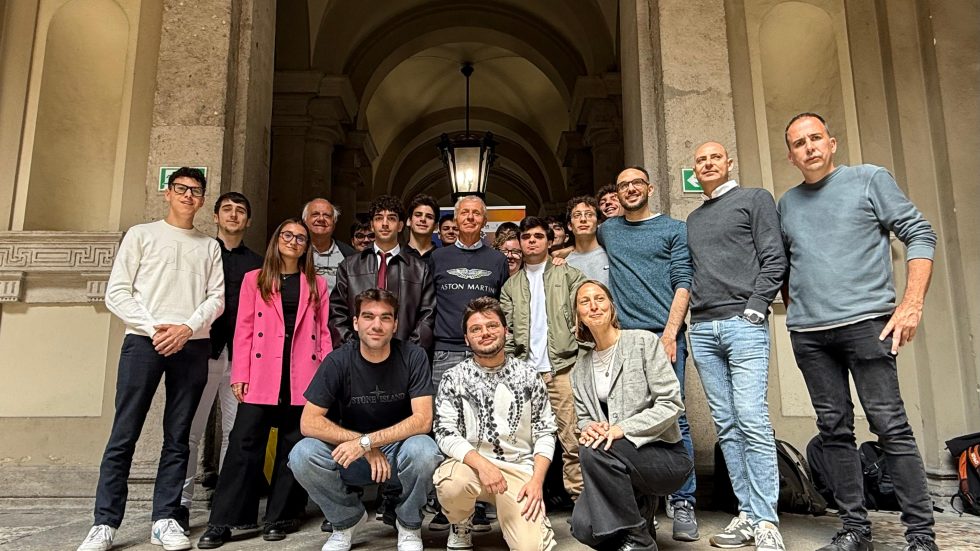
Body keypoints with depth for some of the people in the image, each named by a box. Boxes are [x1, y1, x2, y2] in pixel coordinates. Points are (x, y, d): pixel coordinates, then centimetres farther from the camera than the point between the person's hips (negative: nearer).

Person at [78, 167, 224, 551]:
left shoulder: (210, 247, 16)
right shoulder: (141, 235, 10)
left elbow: (216, 298, 7)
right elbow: (116, 293, 2)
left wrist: (187, 328, -10)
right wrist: (154, 328, -10)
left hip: (193, 346, 2)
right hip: (144, 342, -2)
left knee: (178, 437, 3)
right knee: (124, 435, -3)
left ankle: (164, 520, 10)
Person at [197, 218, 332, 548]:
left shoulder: (316, 284, 13)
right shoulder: (254, 279, 10)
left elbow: (323, 333, 9)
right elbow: (244, 330, 4)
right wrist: (240, 375, -3)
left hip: (303, 379, 1)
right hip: (262, 377, -1)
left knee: (294, 446, 6)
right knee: (245, 443, -4)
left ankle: (280, 517, 17)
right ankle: (223, 521, 6)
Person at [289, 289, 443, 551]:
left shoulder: (413, 357, -14)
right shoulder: (338, 361, -12)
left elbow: (422, 420, -21)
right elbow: (309, 422, -15)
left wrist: (366, 441, -28)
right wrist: (367, 448, -23)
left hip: (399, 451, -1)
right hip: (352, 455, 2)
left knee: (423, 450, -34)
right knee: (302, 454, -25)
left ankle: (409, 524, -2)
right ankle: (348, 519, 4)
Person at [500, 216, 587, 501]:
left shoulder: (568, 275, 11)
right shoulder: (511, 285, 18)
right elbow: (507, 332, 13)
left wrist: (579, 356, -5)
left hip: (562, 368, -2)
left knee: (572, 438, -5)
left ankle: (579, 496, 4)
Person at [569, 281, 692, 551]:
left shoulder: (644, 342, -6)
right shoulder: (580, 367, 10)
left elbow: (671, 404, -12)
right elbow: (584, 417, 11)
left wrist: (622, 428, -22)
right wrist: (588, 428, -14)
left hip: (665, 454, -4)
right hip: (624, 461, 5)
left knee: (593, 452, -32)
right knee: (583, 527, -18)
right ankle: (639, 507, 15)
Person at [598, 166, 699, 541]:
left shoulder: (674, 229, 8)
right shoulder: (607, 231, 18)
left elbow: (683, 284, -1)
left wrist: (669, 334, -12)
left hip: (663, 334, -3)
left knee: (673, 418, -5)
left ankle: (683, 503, 1)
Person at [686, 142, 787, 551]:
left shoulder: (755, 199, 8)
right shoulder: (692, 219, 23)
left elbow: (774, 259, -1)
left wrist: (754, 310, -10)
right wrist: (687, 318, 9)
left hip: (743, 323, -5)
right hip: (702, 329, 5)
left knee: (752, 419, -12)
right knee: (726, 425, 3)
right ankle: (747, 514, 8)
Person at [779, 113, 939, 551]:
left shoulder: (870, 180, 4)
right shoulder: (787, 204, 16)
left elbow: (920, 235, 0)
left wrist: (912, 303, -10)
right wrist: (794, 313, 12)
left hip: (865, 322, -4)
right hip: (808, 334, 4)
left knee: (890, 426, -5)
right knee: (835, 430, 6)